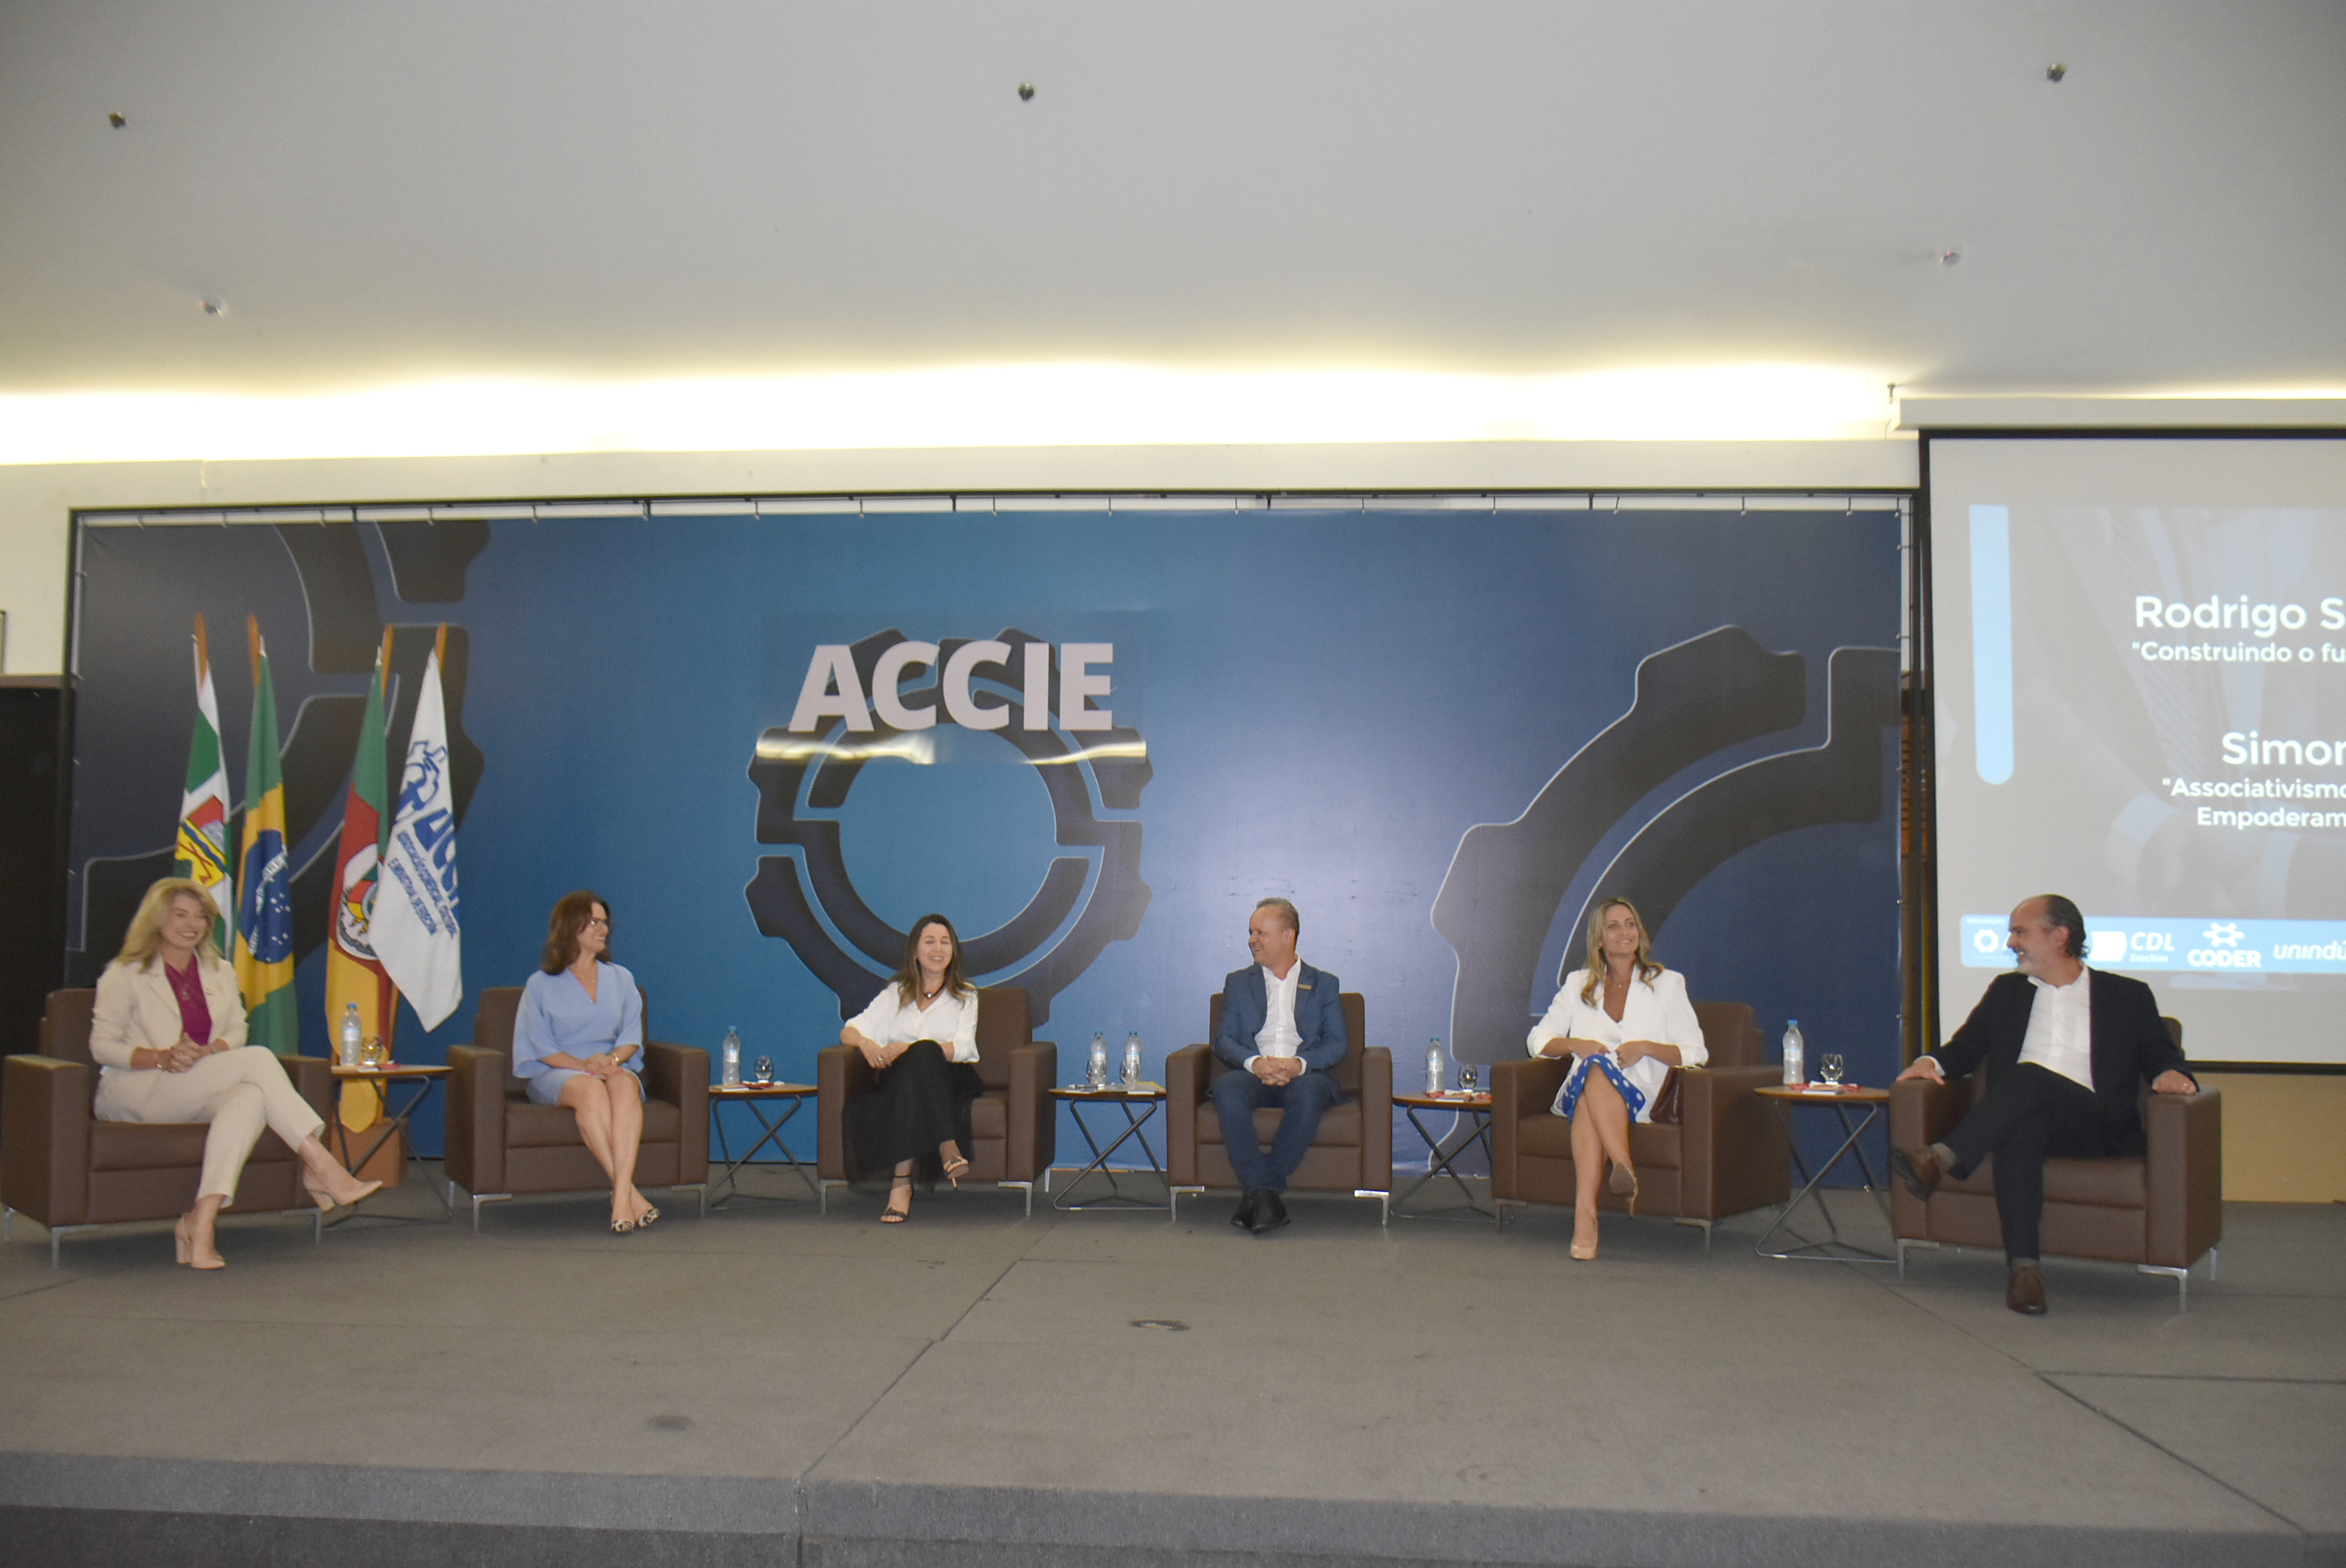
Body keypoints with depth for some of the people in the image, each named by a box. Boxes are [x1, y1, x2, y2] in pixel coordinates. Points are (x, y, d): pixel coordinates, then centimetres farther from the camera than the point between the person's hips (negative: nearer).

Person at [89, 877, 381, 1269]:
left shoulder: (220, 973, 19)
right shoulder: (125, 975, 5)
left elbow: (236, 1032, 11)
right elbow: (102, 1046, -2)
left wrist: (208, 1052, -13)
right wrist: (162, 1057, -20)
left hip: (200, 1093, 5)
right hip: (134, 1095, -4)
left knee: (250, 1097, -35)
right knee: (258, 1060, -28)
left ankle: (201, 1221, -42)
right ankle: (320, 1167, -32)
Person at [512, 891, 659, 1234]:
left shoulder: (621, 979, 20)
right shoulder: (541, 984, 11)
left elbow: (632, 1038, 11)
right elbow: (540, 1047, 2)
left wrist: (612, 1059, -12)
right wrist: (583, 1065, -15)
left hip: (615, 1067, 2)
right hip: (555, 1074, -2)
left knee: (624, 1084, -36)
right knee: (591, 1089, -38)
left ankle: (621, 1196, -48)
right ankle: (630, 1193, -43)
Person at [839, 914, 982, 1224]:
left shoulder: (965, 997, 15)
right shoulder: (895, 994, 21)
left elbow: (962, 1048, -2)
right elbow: (850, 1030, 10)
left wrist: (909, 1049, -17)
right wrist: (865, 1043, -16)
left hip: (953, 1080, -1)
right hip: (901, 1081, 2)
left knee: (922, 1053, -37)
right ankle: (948, 1149, -43)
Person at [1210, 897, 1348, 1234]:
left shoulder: (1323, 984, 18)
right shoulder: (1238, 982, 21)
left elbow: (1337, 1042, 6)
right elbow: (1223, 1040, 10)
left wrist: (1299, 1064, -14)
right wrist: (1254, 1062, -12)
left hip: (1305, 1076, -1)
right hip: (1253, 1075, 1)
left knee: (1309, 1093, -38)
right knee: (1227, 1088, -35)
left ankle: (1256, 1193, -30)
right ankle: (1265, 1194, -35)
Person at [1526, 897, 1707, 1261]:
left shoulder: (1667, 984, 11)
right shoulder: (1578, 984, 18)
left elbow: (1695, 1052, 6)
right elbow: (1537, 1039, 15)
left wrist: (1647, 1047, -12)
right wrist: (1575, 1044, -6)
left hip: (1640, 1096, -2)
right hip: (1581, 1092, 2)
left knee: (1598, 1070, -38)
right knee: (1594, 1067, -36)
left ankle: (1584, 1213, -52)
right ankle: (1625, 1171, -50)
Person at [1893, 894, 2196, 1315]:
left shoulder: (2128, 996, 18)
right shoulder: (2007, 991, 26)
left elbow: (2164, 1058, 13)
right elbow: (1964, 1049, 23)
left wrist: (2172, 1075, -12)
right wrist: (1931, 1061, 0)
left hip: (2096, 1124, -2)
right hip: (2017, 1116, 2)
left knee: (2030, 1078, -35)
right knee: (2020, 1130, -37)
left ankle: (1943, 1158, -48)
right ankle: (2023, 1265, -41)